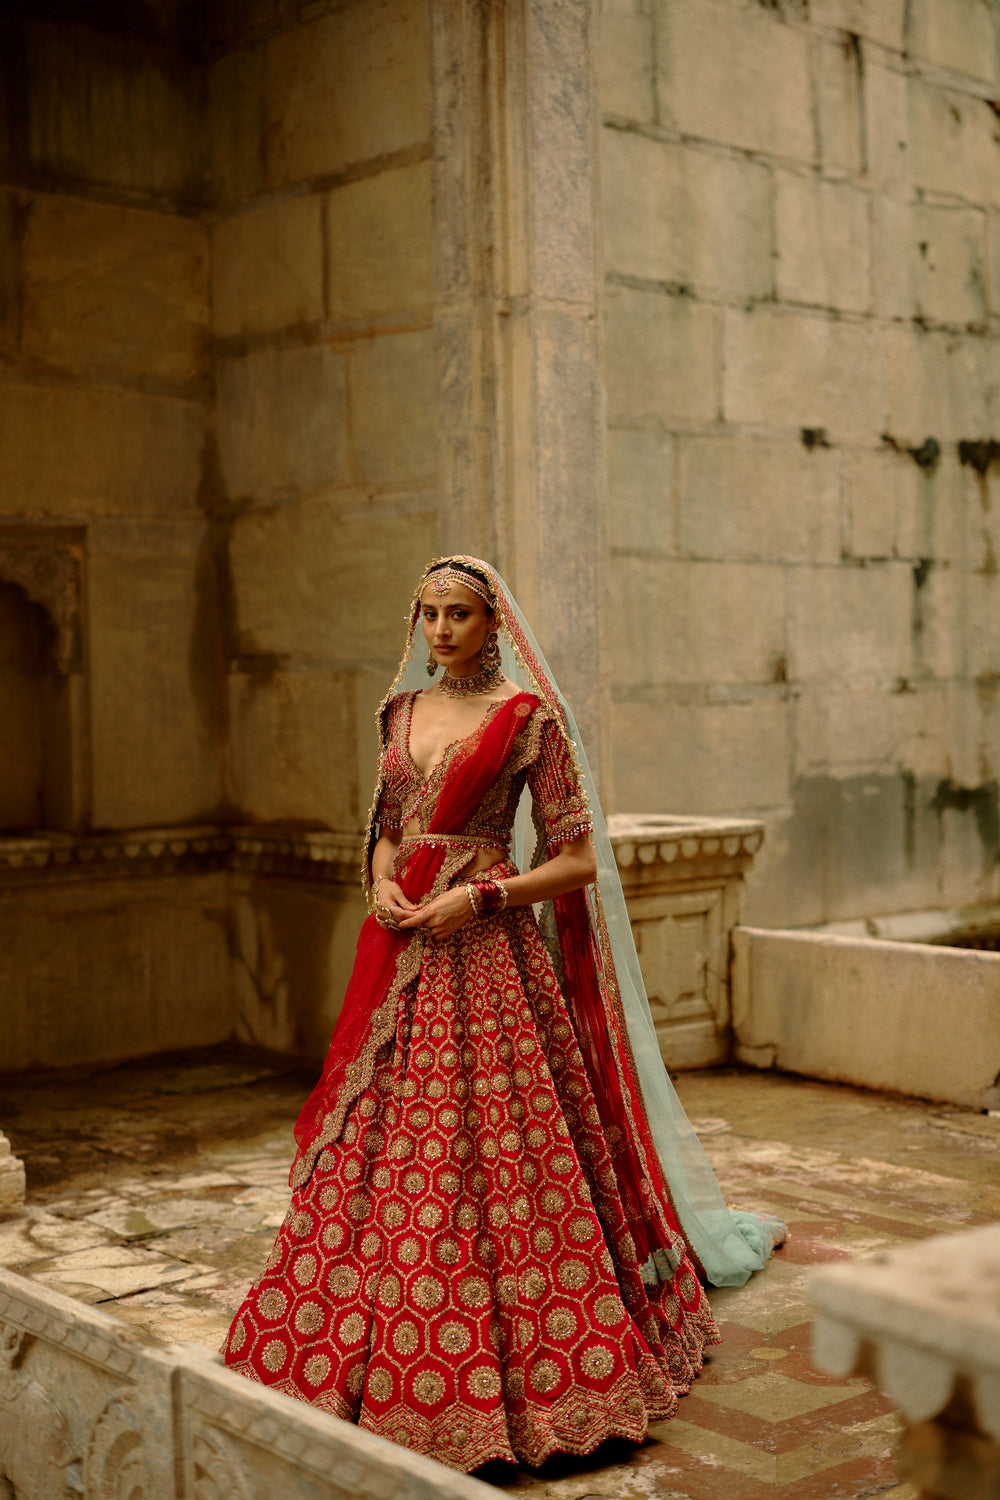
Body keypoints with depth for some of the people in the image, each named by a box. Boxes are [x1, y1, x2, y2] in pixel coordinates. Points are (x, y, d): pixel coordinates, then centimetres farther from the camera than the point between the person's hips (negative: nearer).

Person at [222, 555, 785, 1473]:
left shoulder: (527, 717, -5)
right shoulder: (403, 709, 13)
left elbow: (579, 859, -6)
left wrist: (479, 896, -15)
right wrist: (381, 882, 0)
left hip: (487, 950, -6)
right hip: (402, 949, 6)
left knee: (489, 1145, -5)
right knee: (382, 1145, 7)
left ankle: (512, 1366, 9)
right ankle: (381, 1355, 21)